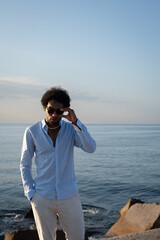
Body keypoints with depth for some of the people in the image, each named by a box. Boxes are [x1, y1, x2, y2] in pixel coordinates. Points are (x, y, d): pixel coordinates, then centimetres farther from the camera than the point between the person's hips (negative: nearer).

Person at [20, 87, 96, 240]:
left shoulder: (71, 129, -2)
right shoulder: (32, 132, -5)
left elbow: (91, 148, -16)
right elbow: (25, 165, 3)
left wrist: (75, 122, -24)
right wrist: (30, 193, -4)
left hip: (69, 196, 1)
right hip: (42, 198, -1)